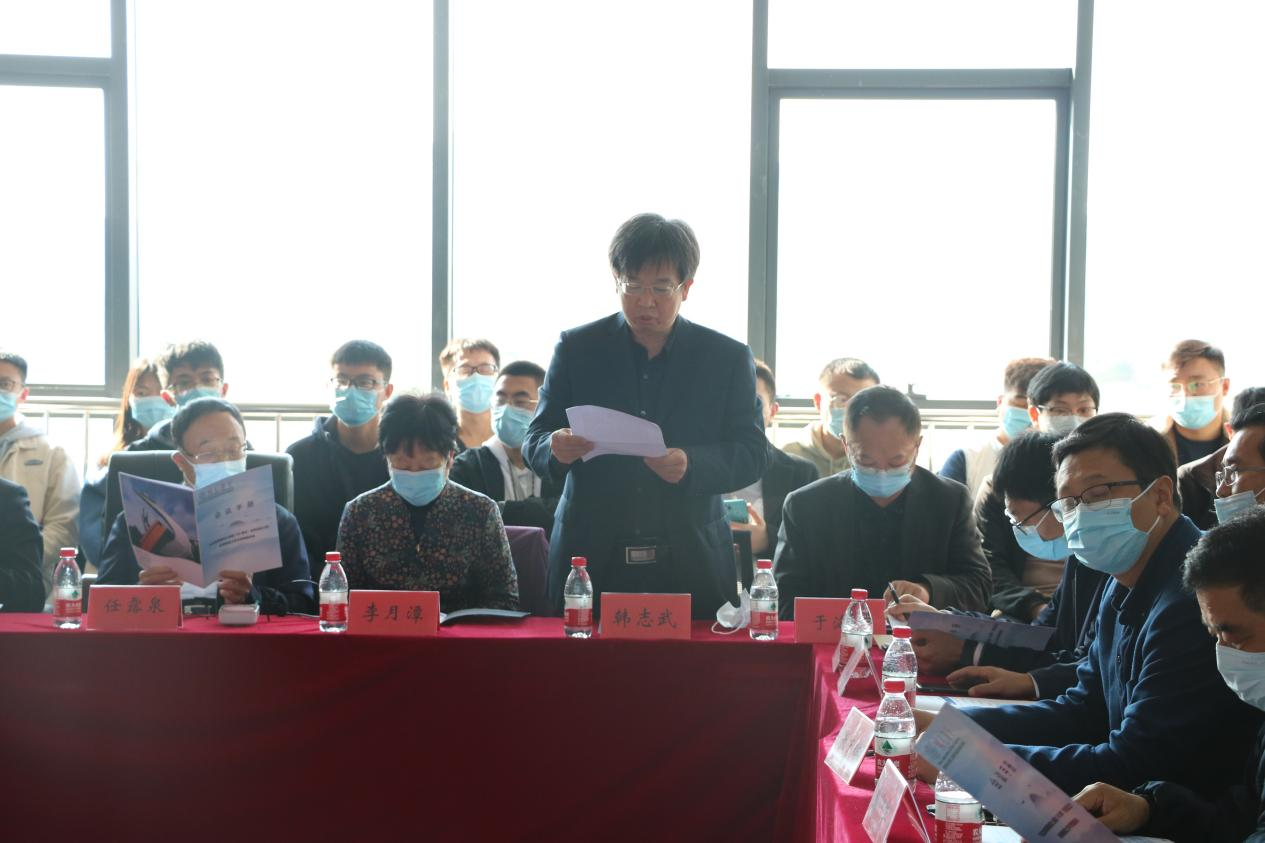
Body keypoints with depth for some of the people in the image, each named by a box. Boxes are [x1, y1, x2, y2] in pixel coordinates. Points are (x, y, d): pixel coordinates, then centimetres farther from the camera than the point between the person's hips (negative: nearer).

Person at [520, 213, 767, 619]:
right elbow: (534, 443, 7)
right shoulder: (576, 348, 6)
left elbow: (753, 453, 1)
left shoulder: (729, 357, 4)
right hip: (590, 559, 1)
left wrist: (691, 465, -19)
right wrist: (556, 449, -18)